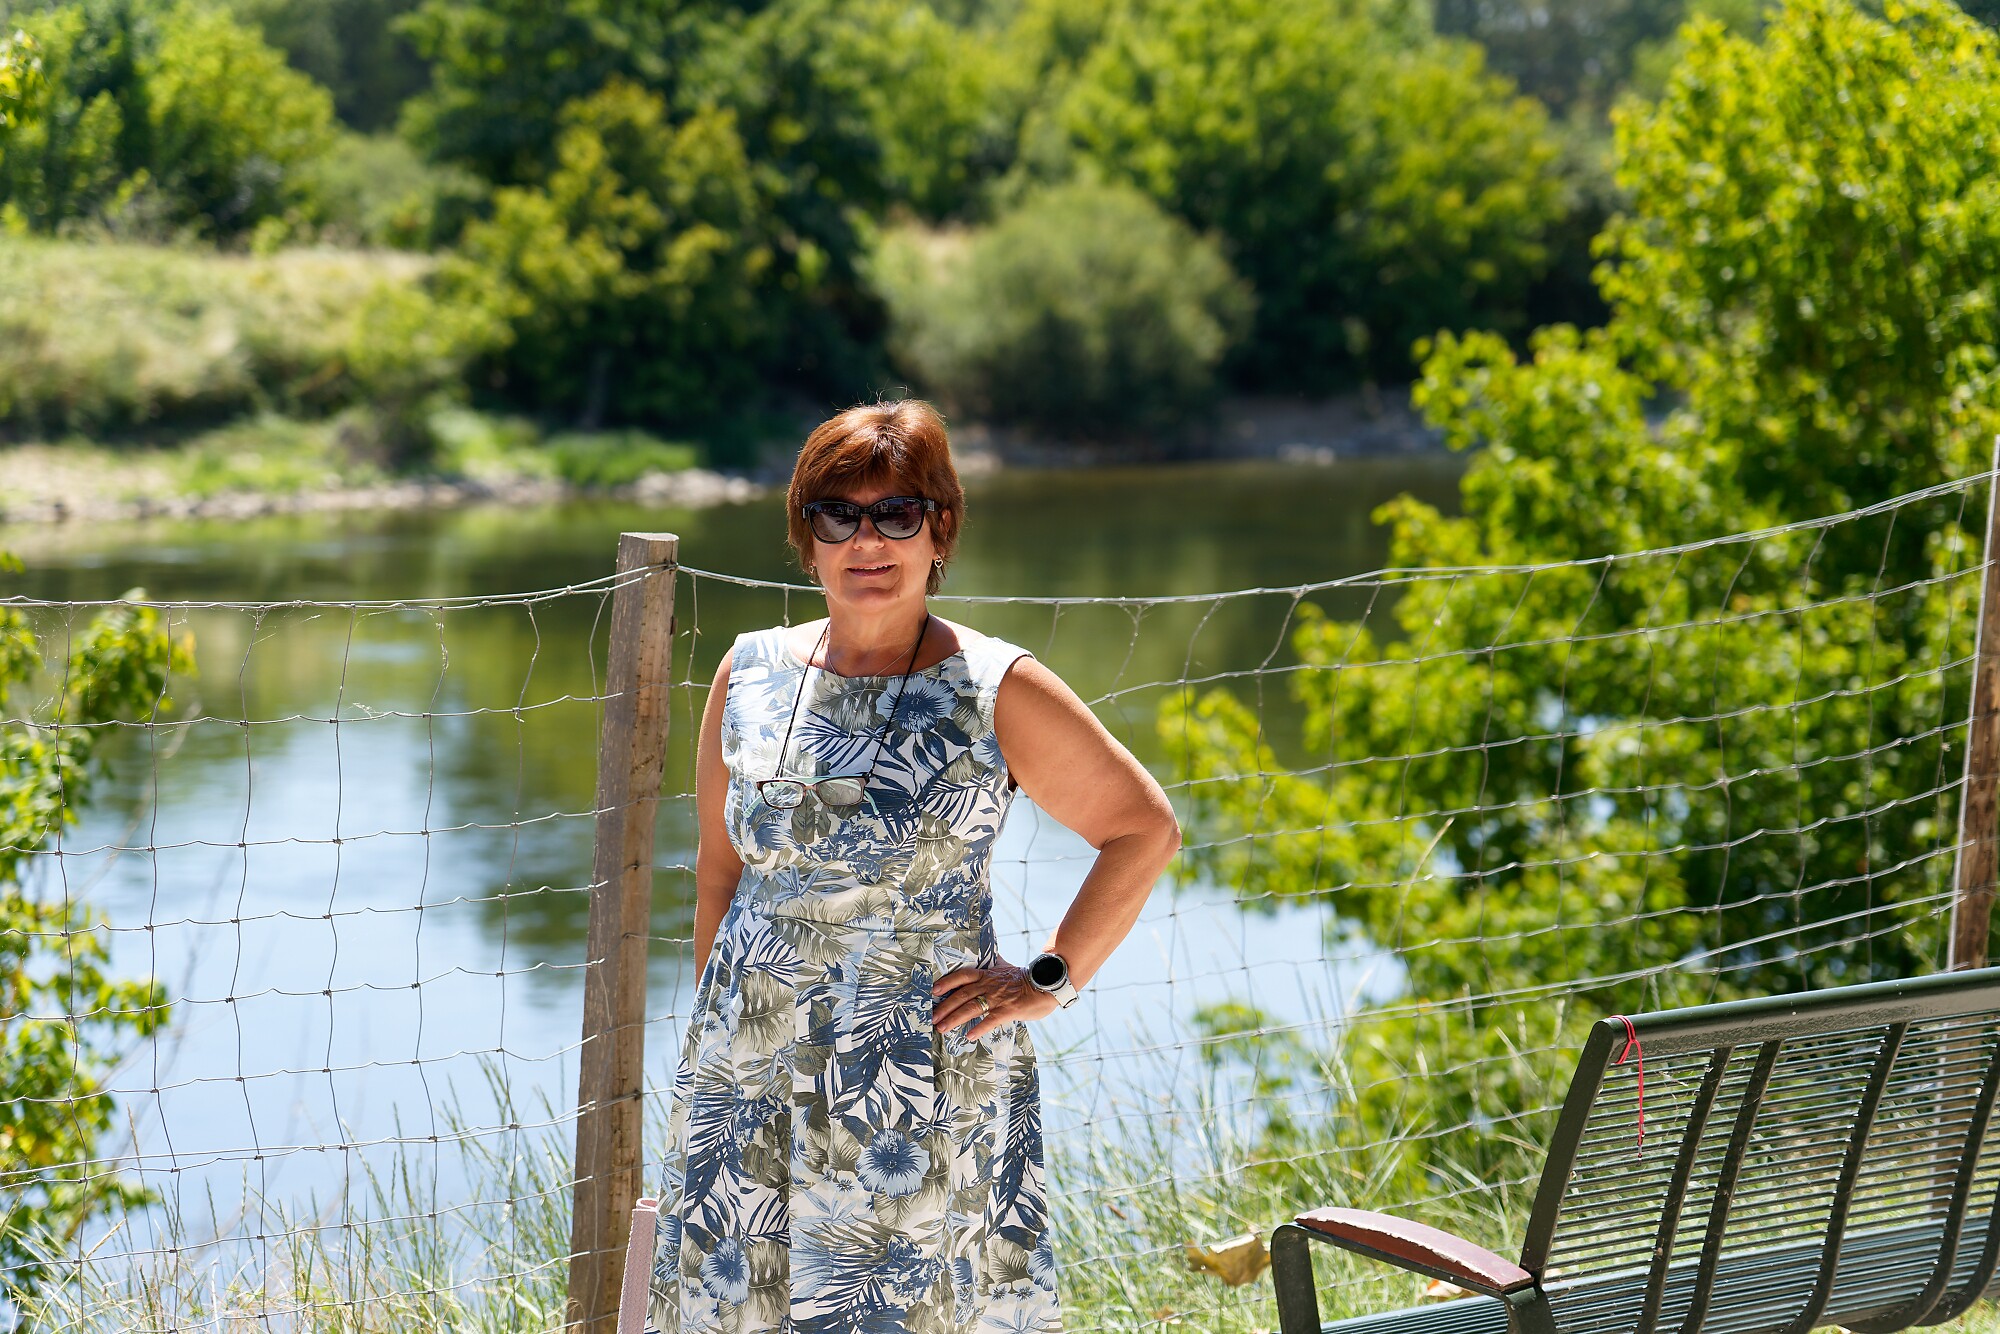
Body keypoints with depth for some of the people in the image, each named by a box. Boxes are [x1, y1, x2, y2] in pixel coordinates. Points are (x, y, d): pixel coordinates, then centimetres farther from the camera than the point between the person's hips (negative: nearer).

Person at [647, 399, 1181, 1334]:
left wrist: (1048, 981, -4)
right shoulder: (749, 675, 6)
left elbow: (1145, 829, 1)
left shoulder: (998, 691, -5)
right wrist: (709, 1034, 13)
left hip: (927, 1077, -3)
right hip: (752, 1073, 3)